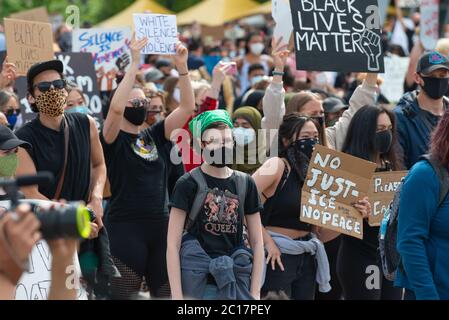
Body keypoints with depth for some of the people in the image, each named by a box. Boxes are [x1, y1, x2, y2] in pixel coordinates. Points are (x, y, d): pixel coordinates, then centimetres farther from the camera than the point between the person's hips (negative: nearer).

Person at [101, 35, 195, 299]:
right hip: (126, 228, -5)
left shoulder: (156, 136, 12)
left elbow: (187, 107, 4)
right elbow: (115, 108, -22)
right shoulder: (113, 139, -2)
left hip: (161, 226, 5)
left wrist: (182, 66, -7)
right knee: (124, 295, -3)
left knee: (167, 293, 7)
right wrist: (134, 65, -22)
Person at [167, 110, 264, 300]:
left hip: (236, 285, 3)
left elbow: (257, 242, 12)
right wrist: (177, 296, -11)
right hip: (196, 285, -3)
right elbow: (173, 244, -4)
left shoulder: (245, 184, 9)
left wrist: (255, 293, 4)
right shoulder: (188, 184, -1)